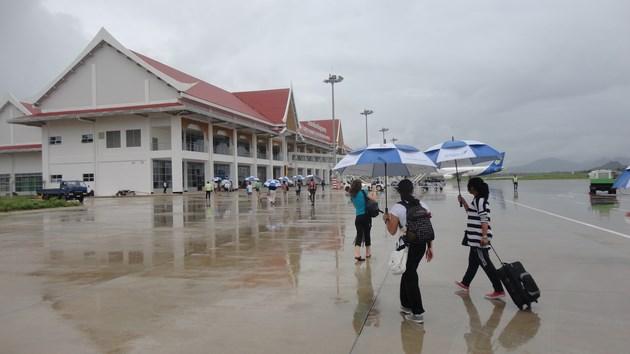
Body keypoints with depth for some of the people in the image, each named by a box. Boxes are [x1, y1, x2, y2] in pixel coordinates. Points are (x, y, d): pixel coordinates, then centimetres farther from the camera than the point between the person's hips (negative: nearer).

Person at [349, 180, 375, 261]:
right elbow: (373, 199, -7)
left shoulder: (352, 196, 5)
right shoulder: (363, 192, -8)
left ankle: (357, 254, -14)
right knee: (367, 234, 11)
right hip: (366, 216, -3)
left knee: (359, 235, 2)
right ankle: (368, 253, 25)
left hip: (358, 217, 3)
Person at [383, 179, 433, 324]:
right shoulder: (422, 205, 5)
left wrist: (386, 219, 6)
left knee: (410, 277, 5)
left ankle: (418, 313, 8)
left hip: (408, 246, -6)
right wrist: (430, 247, 12)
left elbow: (392, 231, -12)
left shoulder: (397, 208, -11)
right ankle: (406, 305, 35)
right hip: (422, 244, 6)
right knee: (408, 273, 22)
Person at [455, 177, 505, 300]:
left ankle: (499, 291, -3)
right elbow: (470, 212, 29)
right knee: (473, 261, 22)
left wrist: (484, 236, -28)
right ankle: (465, 284, 37)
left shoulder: (480, 200, -15)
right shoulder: (477, 200, 15)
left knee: (485, 263, -7)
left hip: (479, 238, -10)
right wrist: (463, 202, 21)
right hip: (476, 238, 10)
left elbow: (484, 219, -22)